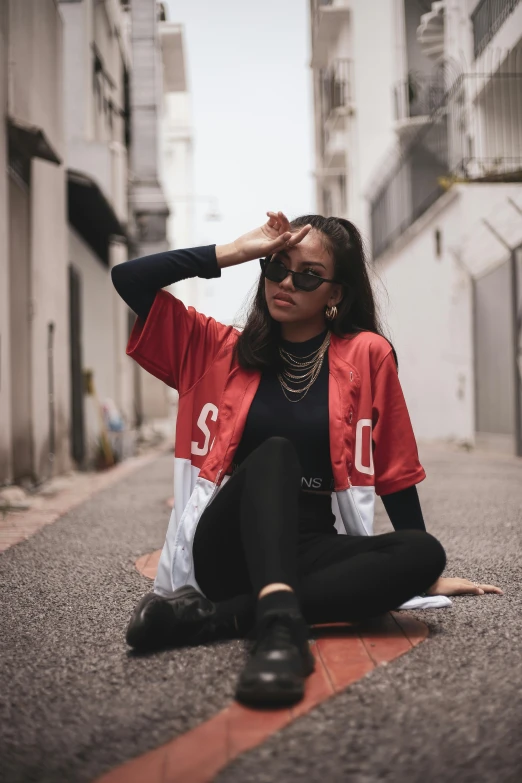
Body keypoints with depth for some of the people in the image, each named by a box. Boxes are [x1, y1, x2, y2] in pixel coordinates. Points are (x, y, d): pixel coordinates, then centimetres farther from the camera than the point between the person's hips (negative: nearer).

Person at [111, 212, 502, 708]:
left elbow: (394, 471, 9)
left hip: (308, 551, 1)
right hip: (227, 549, 0)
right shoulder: (222, 350, 9)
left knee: (424, 552, -27)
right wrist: (235, 251, -1)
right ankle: (280, 624, -52)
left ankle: (212, 616, -36)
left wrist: (427, 573, 10)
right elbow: (127, 279, 4)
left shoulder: (366, 355, 5)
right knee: (275, 452, -28)